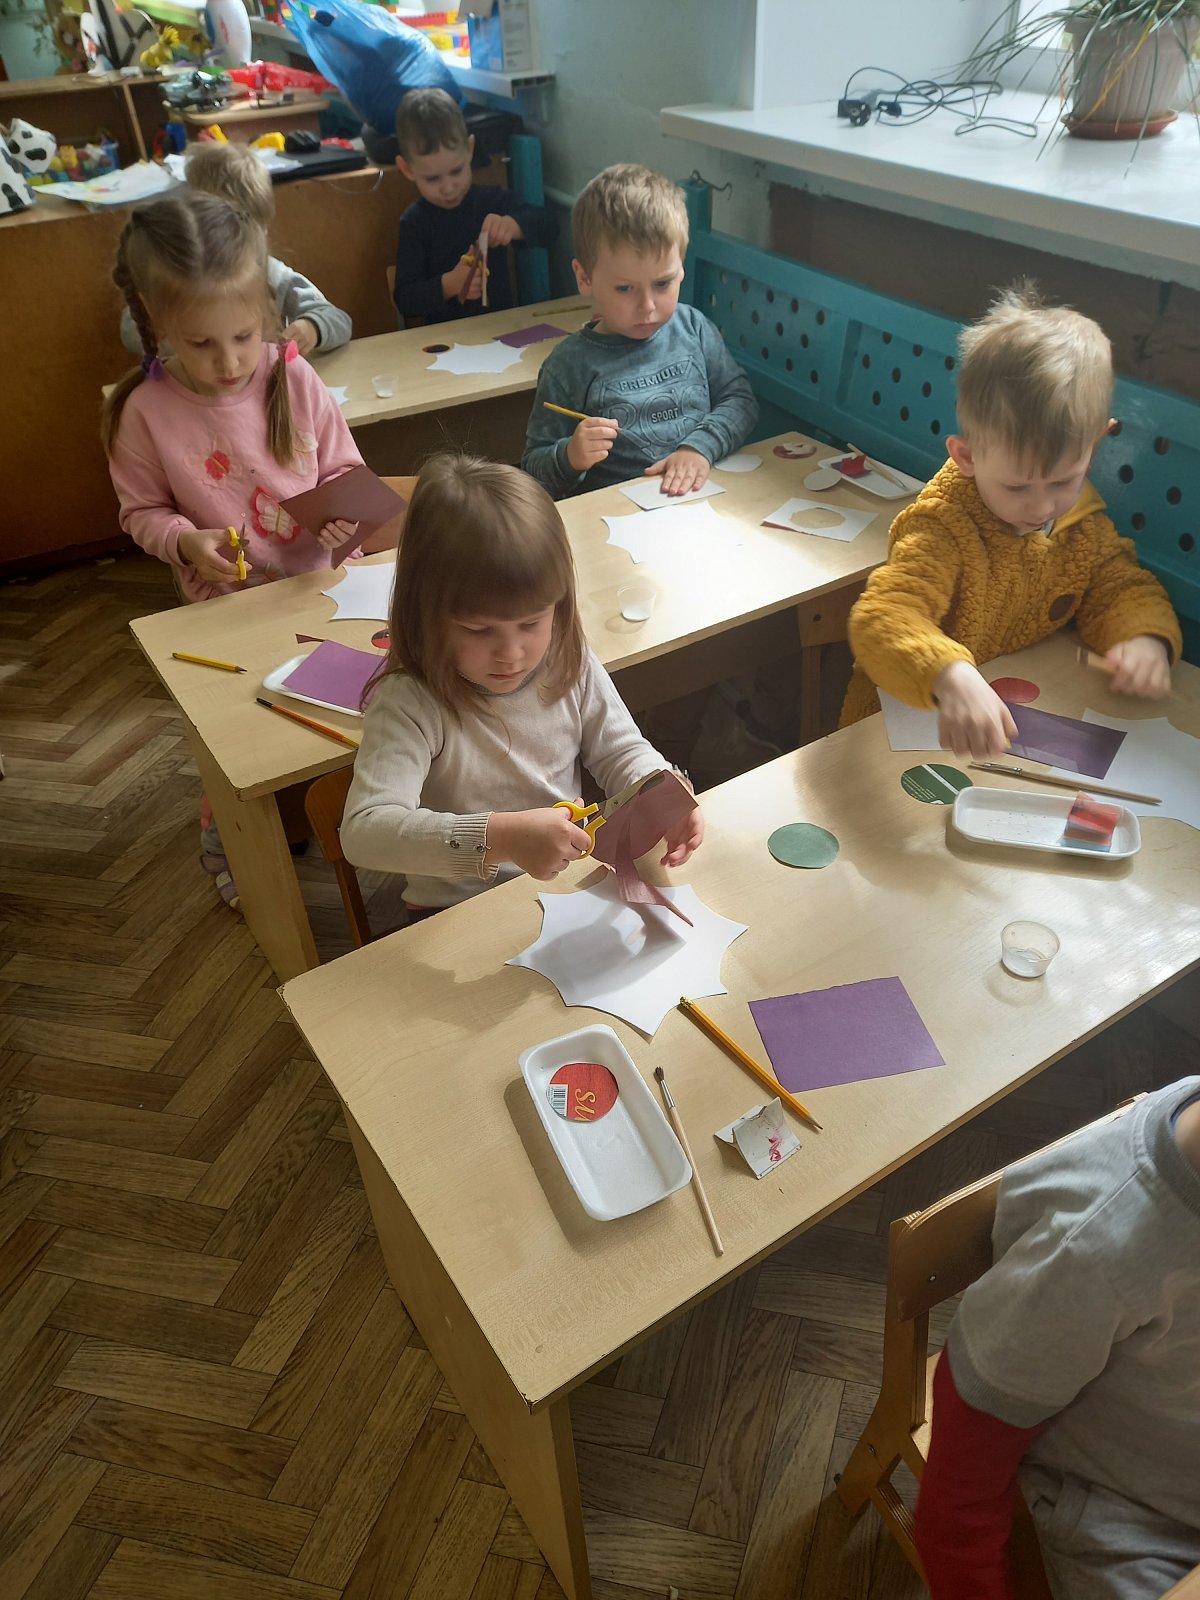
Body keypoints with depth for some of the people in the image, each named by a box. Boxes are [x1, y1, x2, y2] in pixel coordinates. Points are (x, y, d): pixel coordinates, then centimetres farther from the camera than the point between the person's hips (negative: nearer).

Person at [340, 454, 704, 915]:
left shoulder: (572, 668, -5)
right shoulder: (410, 704, -20)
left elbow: (621, 753, 8)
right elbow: (363, 831, -31)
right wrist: (498, 837, -44)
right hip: (458, 914, -4)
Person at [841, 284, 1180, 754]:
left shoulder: (1084, 519, -3)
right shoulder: (941, 526, -26)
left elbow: (1120, 587, 8)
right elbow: (882, 618, -38)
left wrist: (1146, 639, -16)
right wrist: (951, 678, -58)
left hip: (1025, 712, 6)